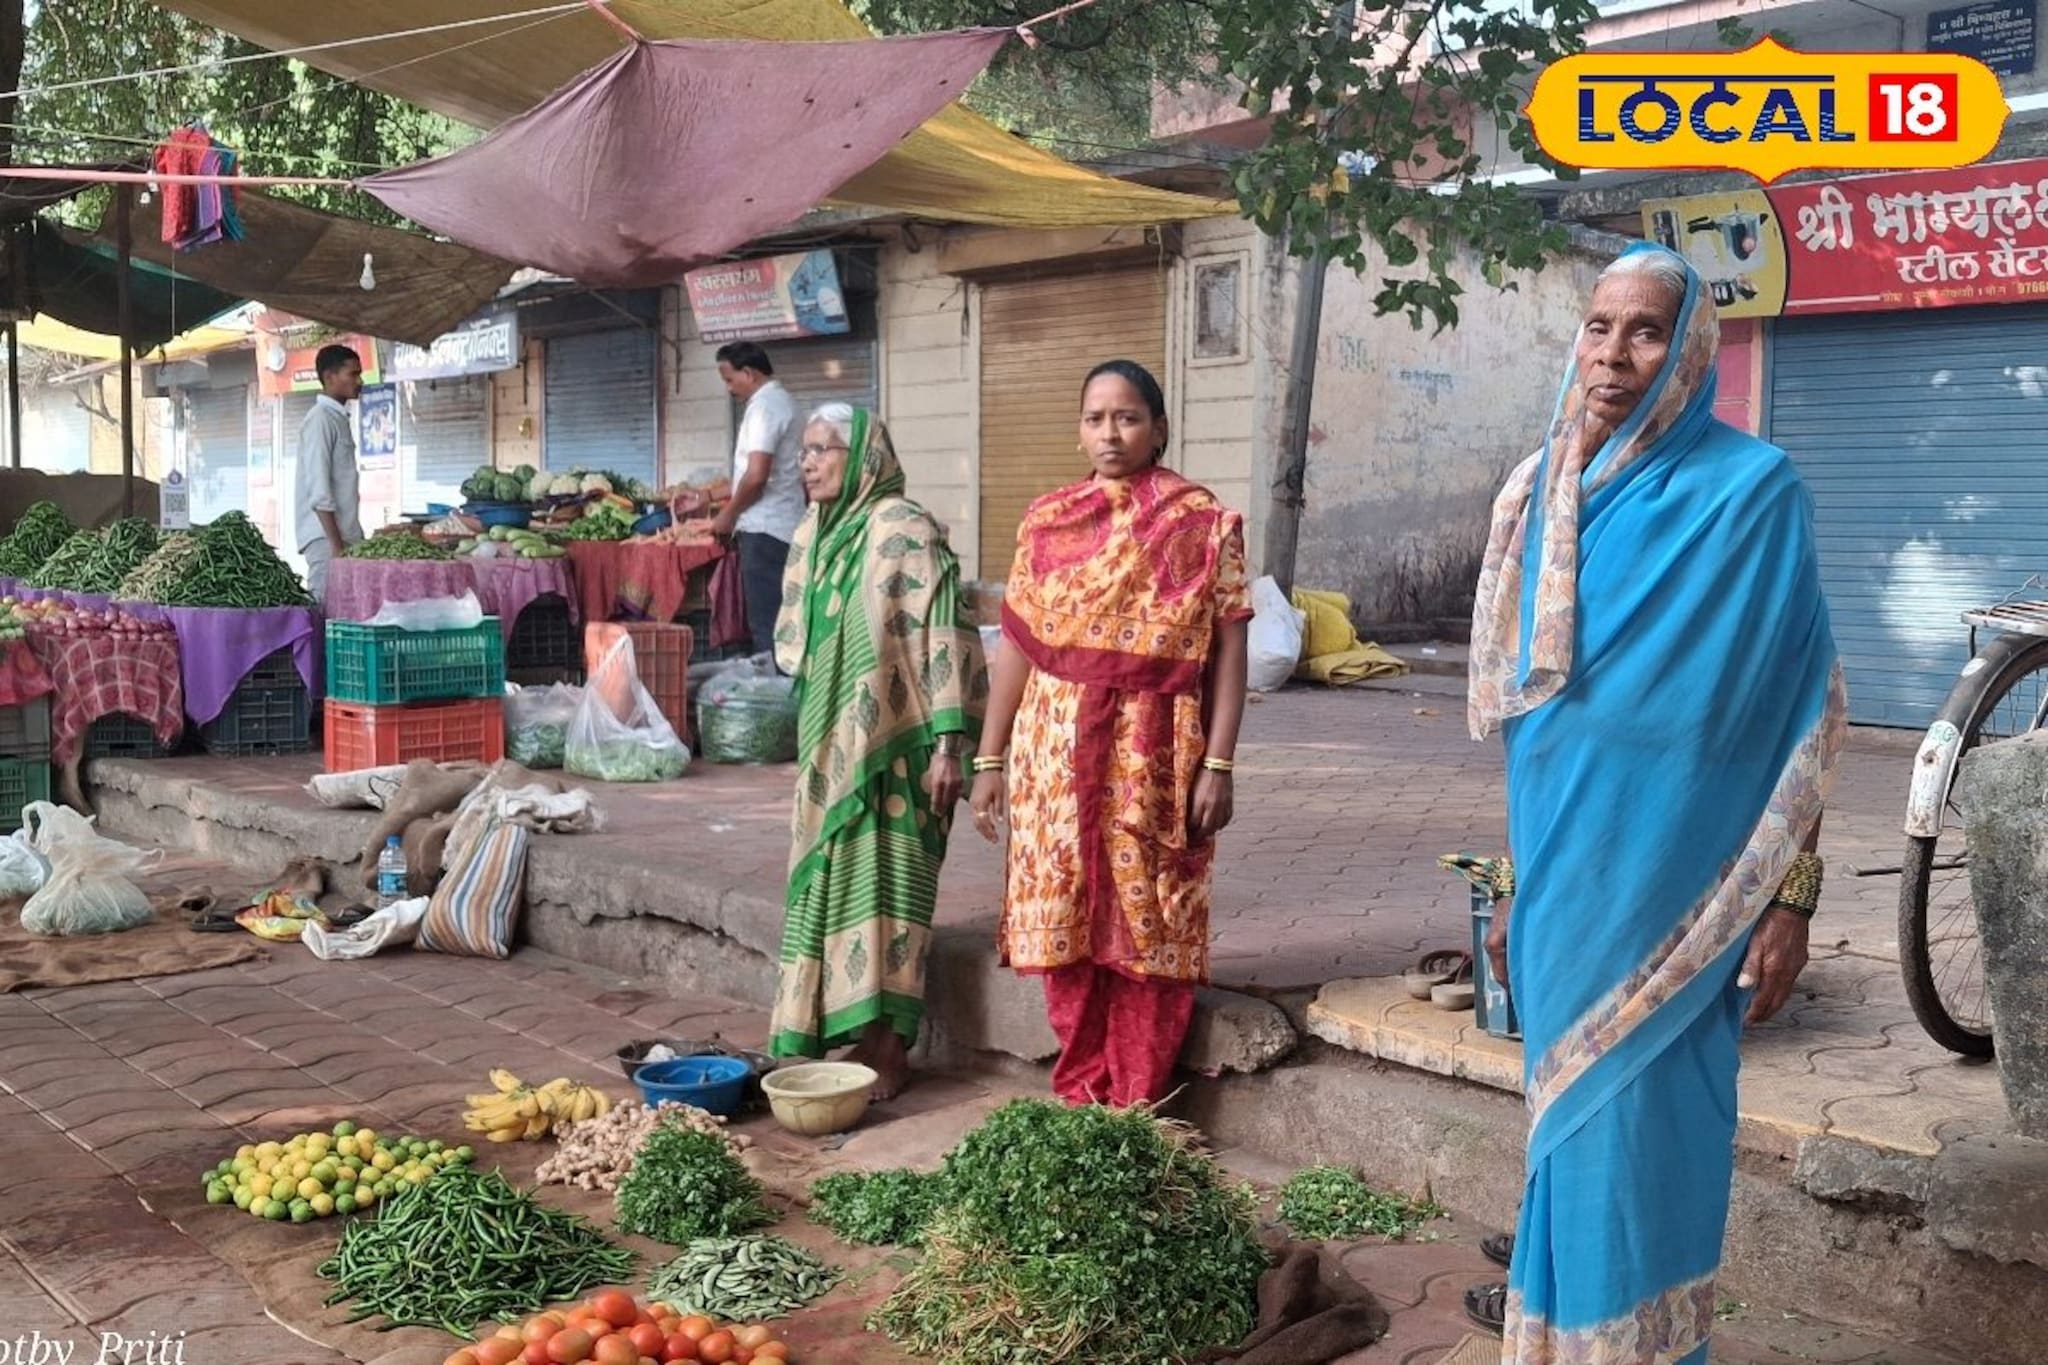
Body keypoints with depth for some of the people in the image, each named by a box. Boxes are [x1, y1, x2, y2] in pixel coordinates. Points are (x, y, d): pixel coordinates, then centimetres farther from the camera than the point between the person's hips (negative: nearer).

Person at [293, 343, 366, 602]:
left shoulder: (339, 418, 17)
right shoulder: (321, 419, -10)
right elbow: (319, 490, -16)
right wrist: (336, 544, -19)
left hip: (343, 533, 8)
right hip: (326, 536, -8)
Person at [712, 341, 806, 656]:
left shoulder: (763, 406, -12)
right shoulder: (783, 400, 18)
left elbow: (756, 476, -21)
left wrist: (728, 515, -7)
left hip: (764, 529, -10)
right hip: (785, 526, 10)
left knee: (765, 624, -8)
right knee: (779, 622, 10)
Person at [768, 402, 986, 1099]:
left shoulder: (904, 531, -12)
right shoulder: (814, 535, 11)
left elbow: (945, 639, -16)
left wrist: (949, 742, -21)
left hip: (888, 746, -8)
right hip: (830, 743, 8)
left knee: (882, 883, -4)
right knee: (831, 881, 10)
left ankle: (887, 1050, 3)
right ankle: (838, 1033, 19)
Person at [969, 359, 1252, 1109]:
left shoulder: (1205, 524, -1)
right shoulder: (1045, 521, 7)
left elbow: (1228, 652, -3)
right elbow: (1016, 643, 8)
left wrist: (1218, 765, -9)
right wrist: (989, 759, 6)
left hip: (1154, 758, -3)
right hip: (1057, 750, 3)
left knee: (1146, 929, 2)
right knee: (1064, 925, 7)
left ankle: (1136, 1109, 15)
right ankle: (1078, 1096, 21)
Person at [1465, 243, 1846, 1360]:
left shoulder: (1748, 490, -9)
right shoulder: (1545, 493, 7)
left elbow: (1796, 715, -8)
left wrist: (1792, 901, -11)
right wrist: (1515, 881, 14)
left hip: (1673, 877, -5)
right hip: (1562, 866, 5)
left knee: (1644, 1115, 3)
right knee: (1572, 1104, 16)